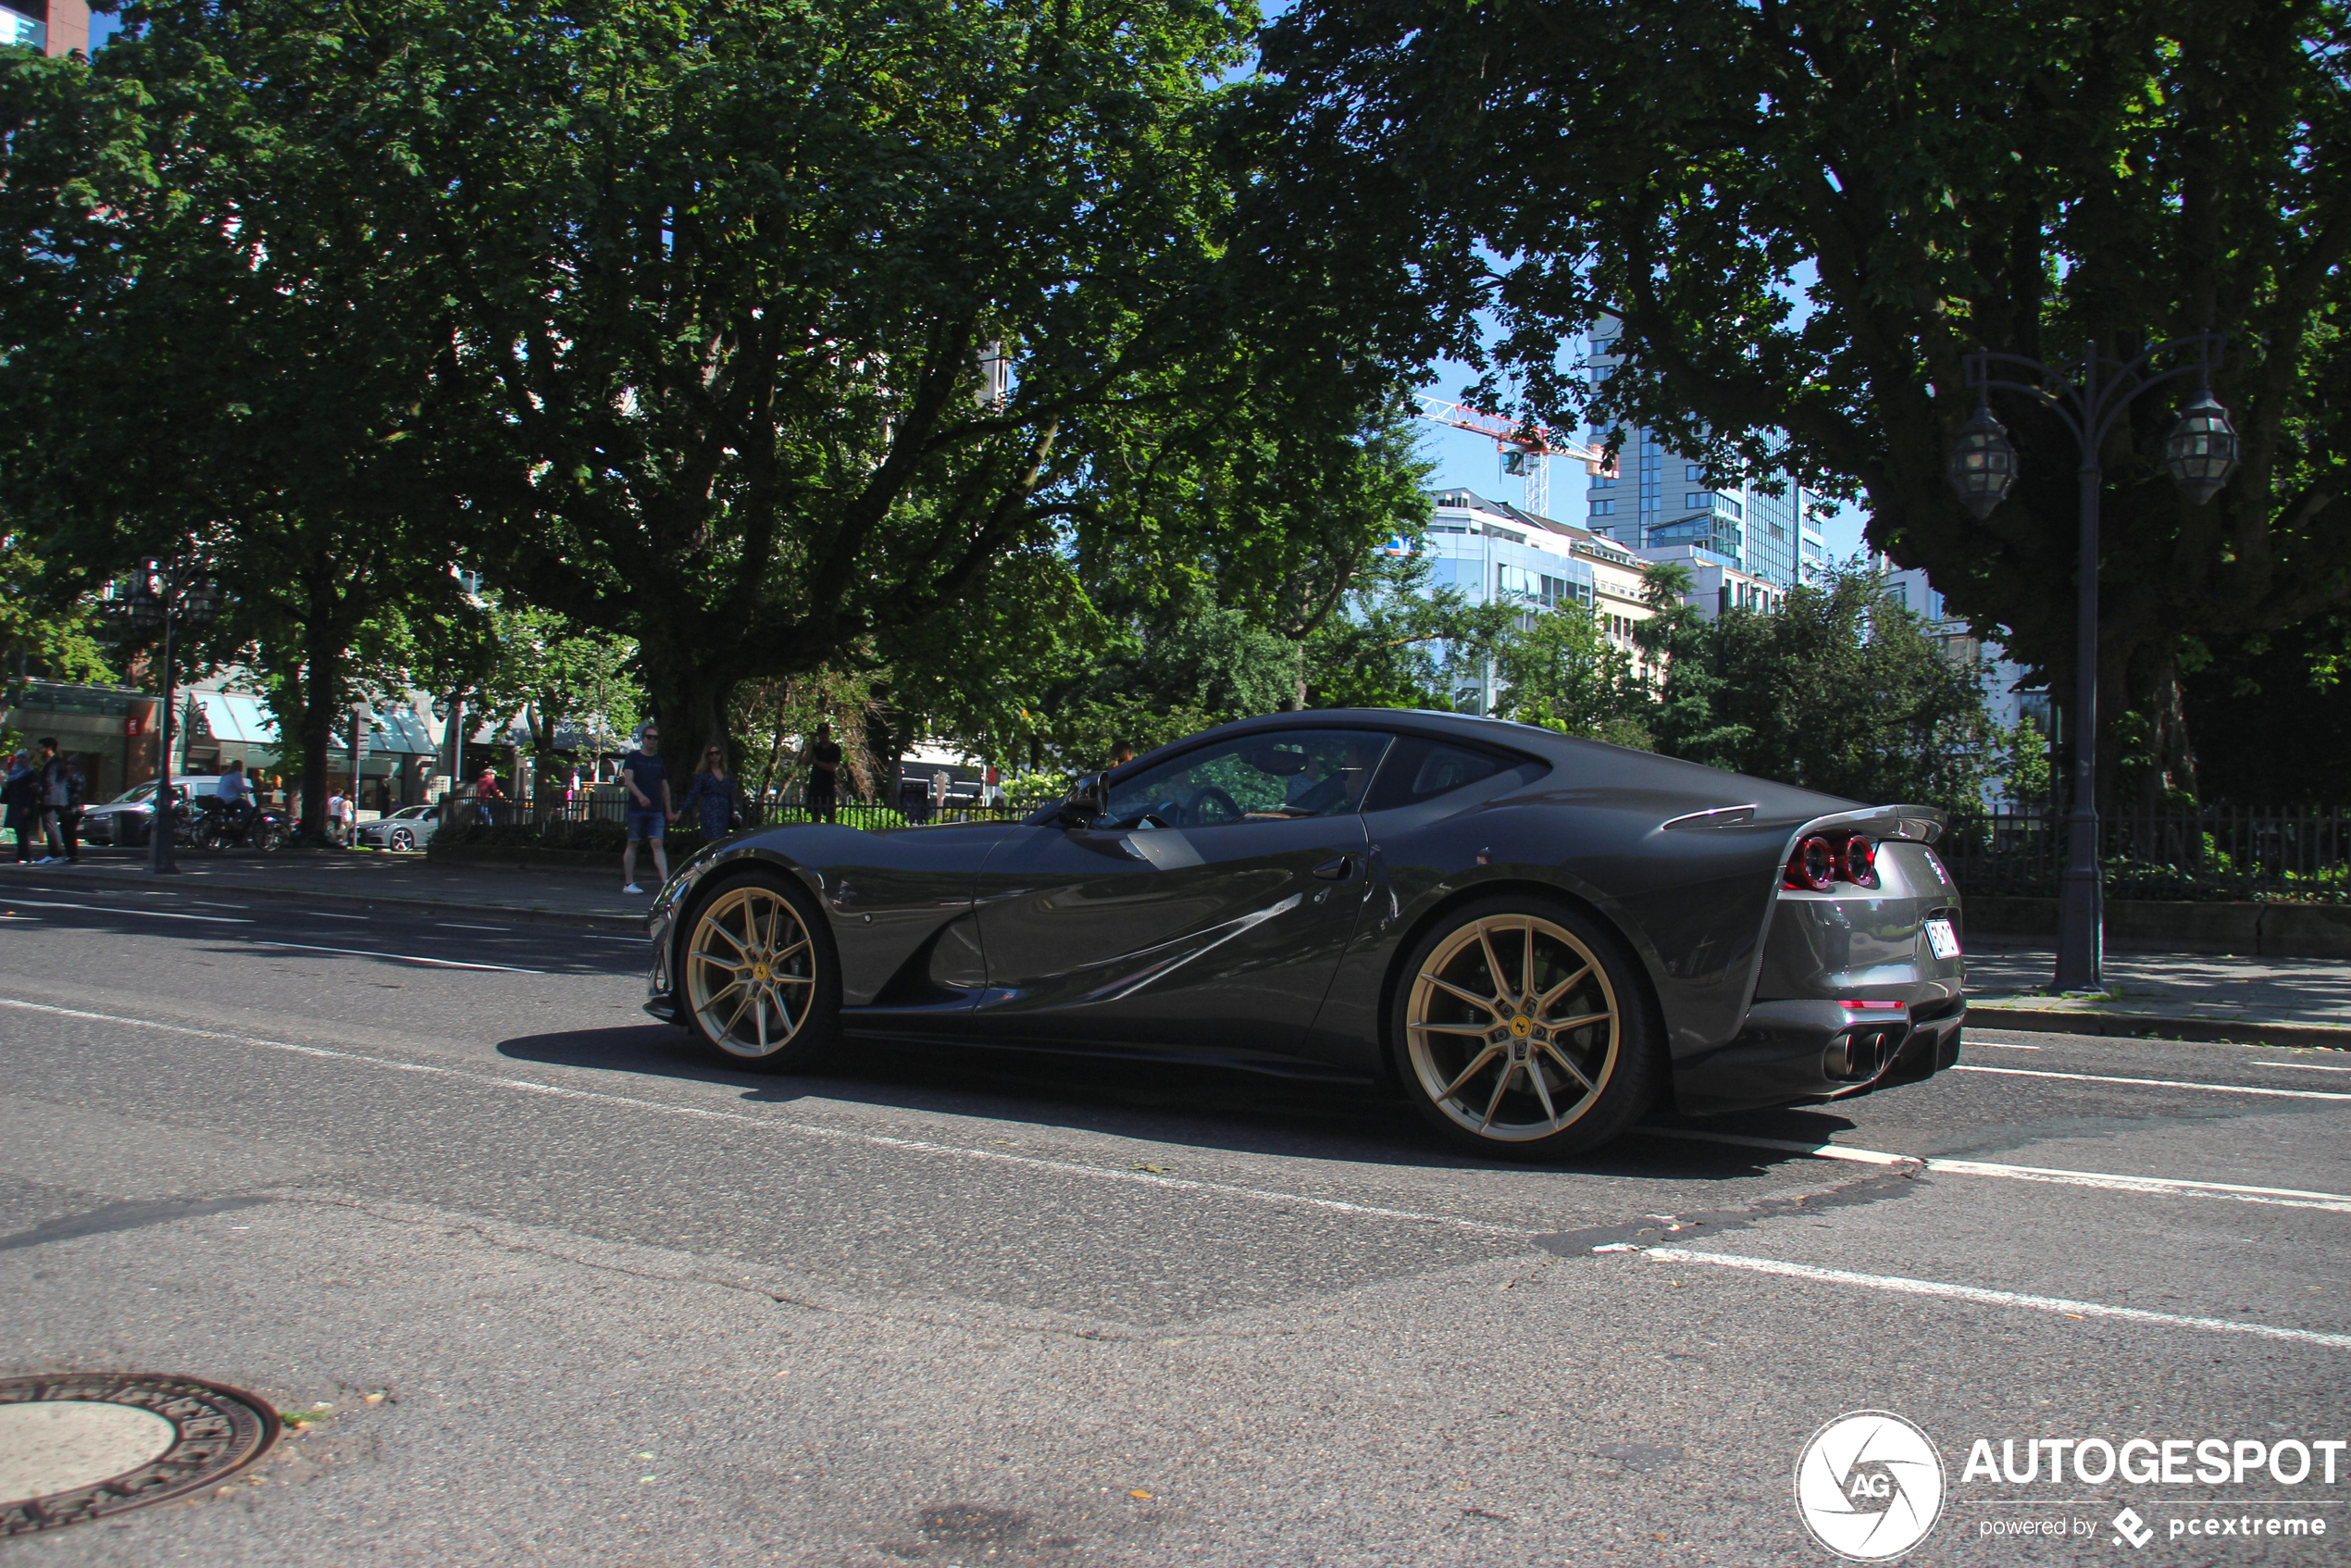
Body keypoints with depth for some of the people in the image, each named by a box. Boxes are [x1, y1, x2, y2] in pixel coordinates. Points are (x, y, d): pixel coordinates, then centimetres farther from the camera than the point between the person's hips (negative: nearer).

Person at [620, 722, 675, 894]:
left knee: (657, 844, -8)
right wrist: (640, 796, -29)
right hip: (636, 809, -3)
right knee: (632, 844, 3)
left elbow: (665, 786, 20)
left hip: (656, 810, 3)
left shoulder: (659, 760, 15)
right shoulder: (632, 757, 2)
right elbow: (628, 780, -12)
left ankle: (666, 882, -19)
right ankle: (628, 883, 9)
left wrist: (669, 810, 17)